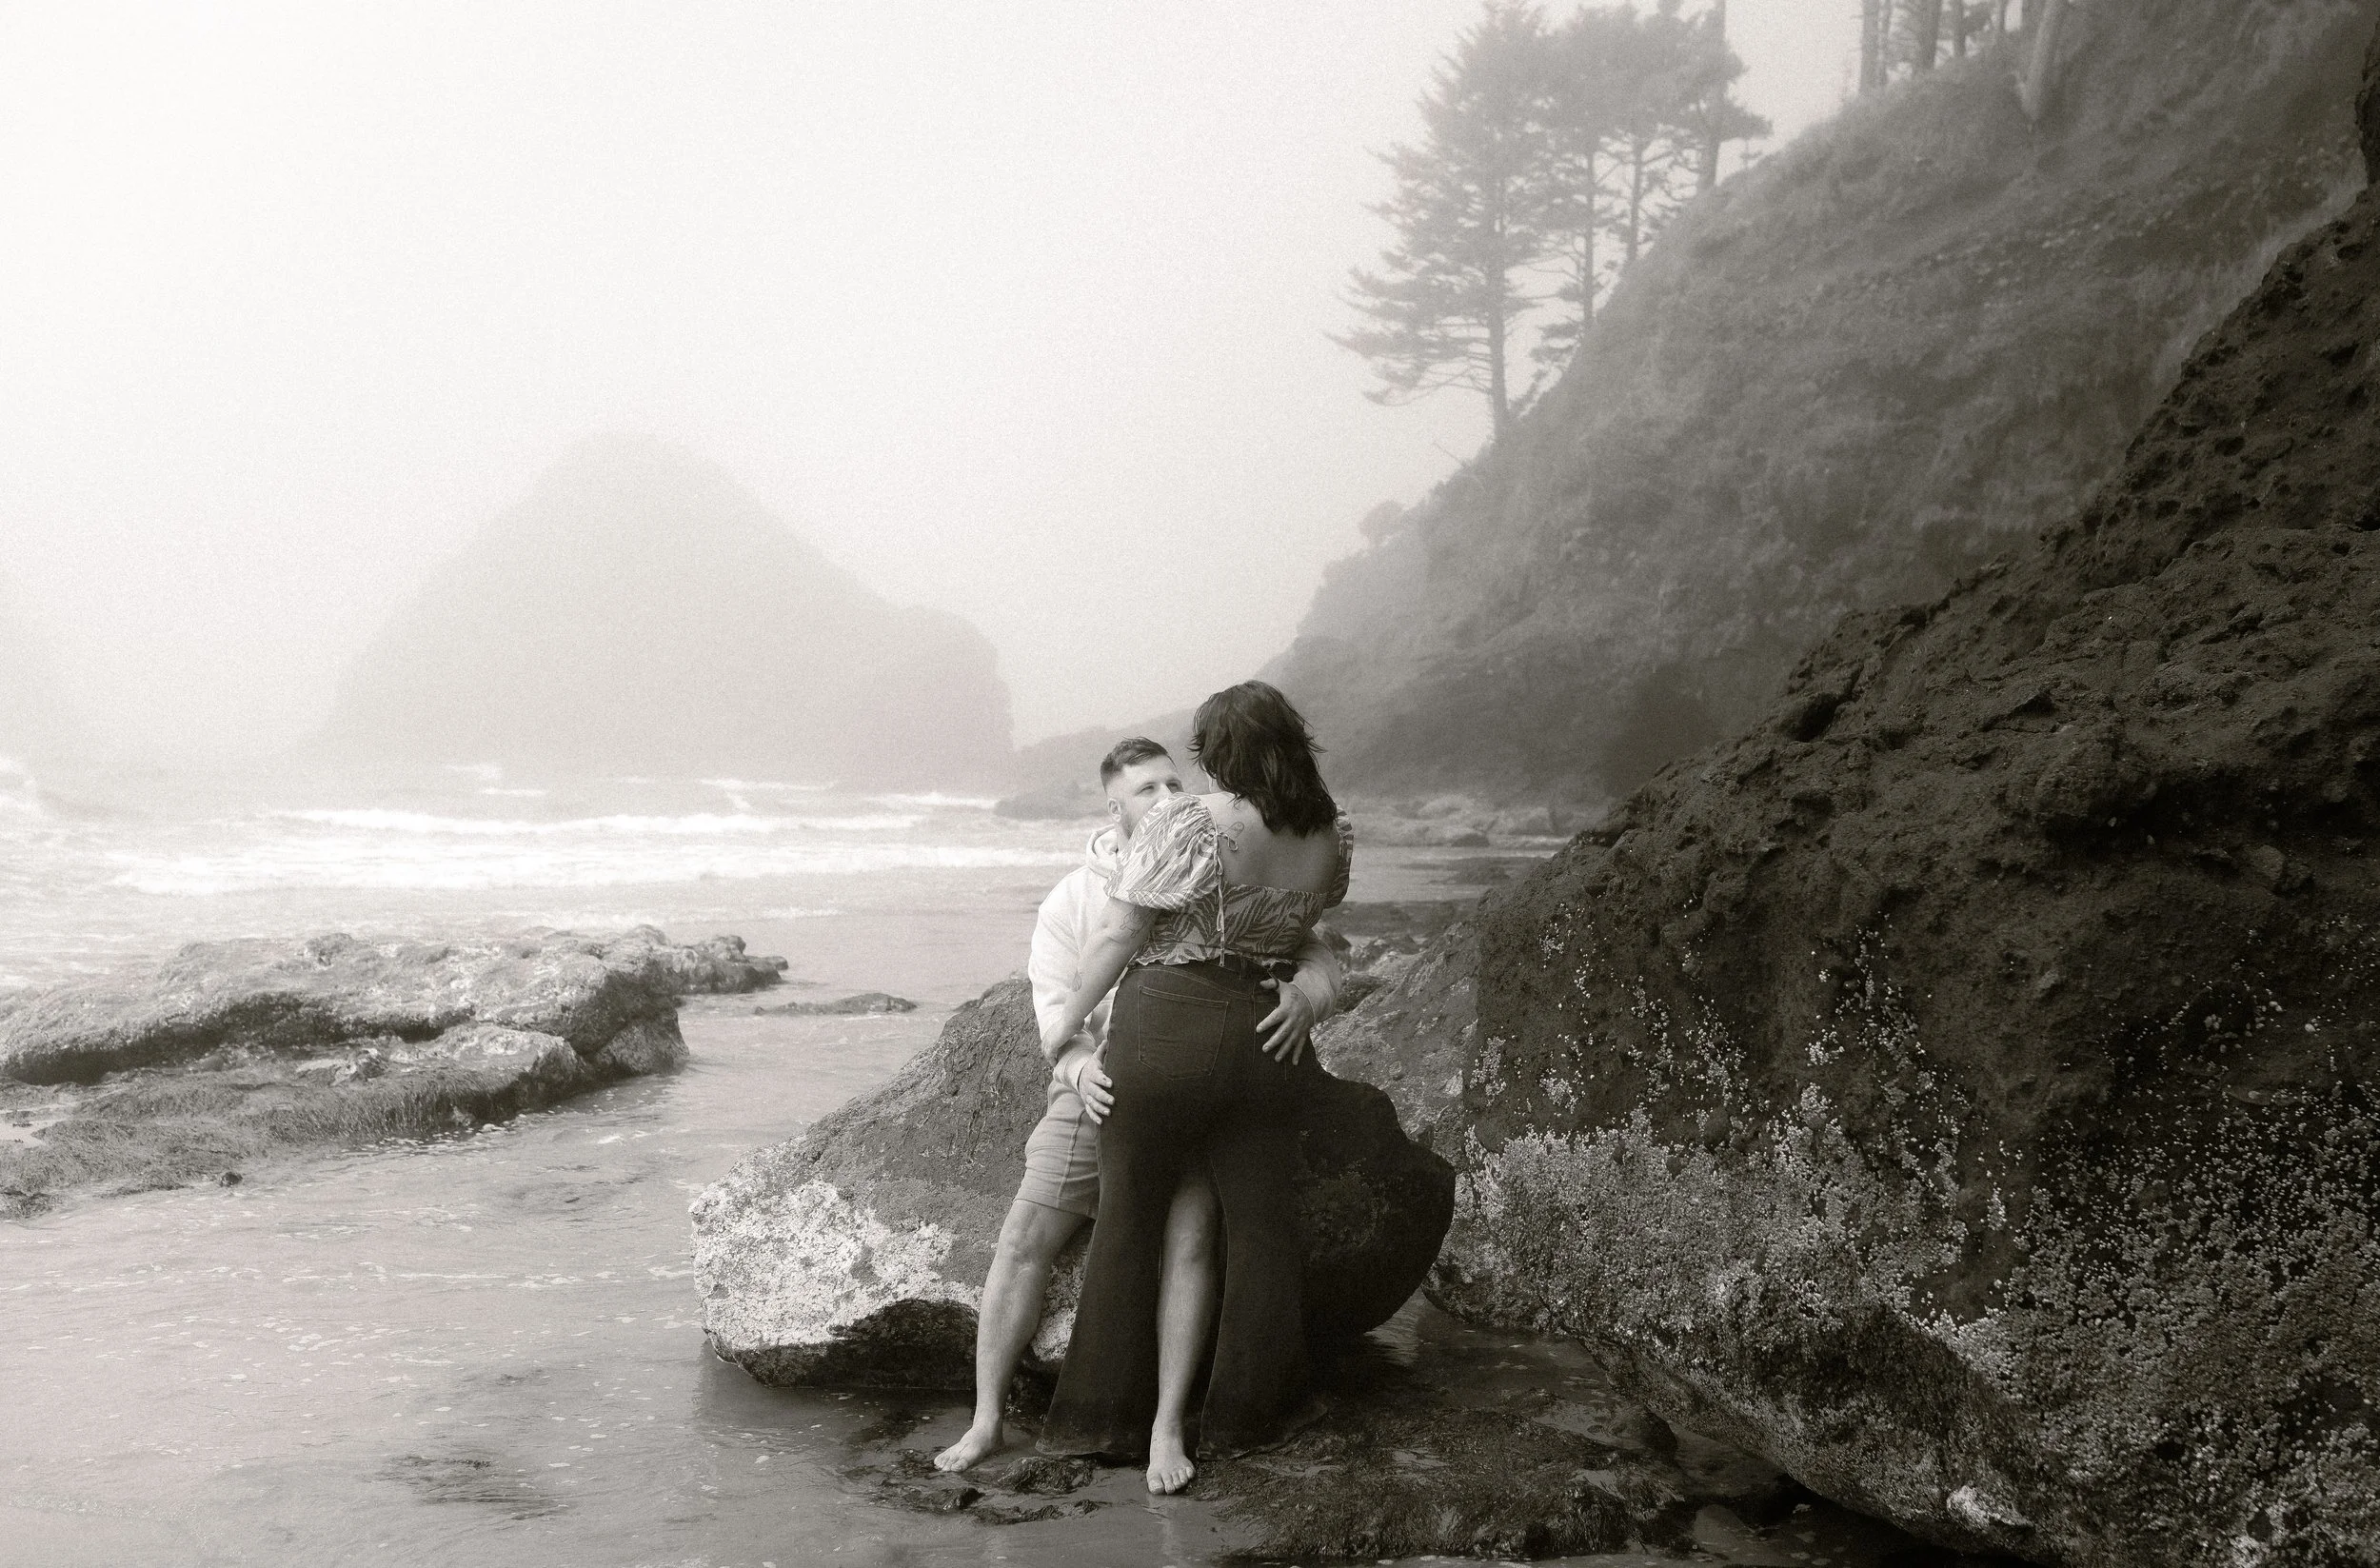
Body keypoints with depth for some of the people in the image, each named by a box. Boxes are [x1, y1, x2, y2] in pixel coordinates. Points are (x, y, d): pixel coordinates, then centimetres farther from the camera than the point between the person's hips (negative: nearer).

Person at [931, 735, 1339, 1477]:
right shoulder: (1072, 899, 5)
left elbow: (1318, 959, -2)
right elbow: (1055, 1005, -2)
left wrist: (1304, 997, -27)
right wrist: (1079, 1066, -23)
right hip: (1101, 1094, 1)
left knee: (1191, 1235, -21)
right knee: (1024, 1237, -10)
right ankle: (986, 1421, -1)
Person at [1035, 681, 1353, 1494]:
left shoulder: (1184, 826, -15)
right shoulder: (1333, 839, 0)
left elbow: (1119, 936, -10)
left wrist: (1070, 1017, 3)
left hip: (1166, 1028, -4)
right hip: (1264, 1042, 4)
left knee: (1130, 1219, 9)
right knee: (1261, 1224, 13)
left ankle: (1106, 1417, 17)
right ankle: (1246, 1417, 22)